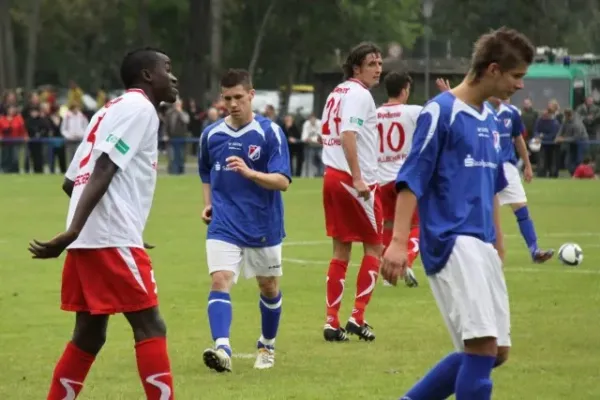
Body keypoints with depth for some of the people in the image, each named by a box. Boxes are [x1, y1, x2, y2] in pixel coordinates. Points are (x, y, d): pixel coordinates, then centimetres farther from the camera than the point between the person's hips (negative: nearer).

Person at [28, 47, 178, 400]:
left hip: (90, 239, 9)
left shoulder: (114, 110, 23)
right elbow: (103, 171, -18)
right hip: (113, 238, -9)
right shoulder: (139, 108, -5)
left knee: (90, 334, 12)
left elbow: (72, 181, 25)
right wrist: (74, 231, -26)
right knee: (150, 327, -7)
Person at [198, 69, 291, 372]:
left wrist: (249, 173, -31)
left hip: (264, 227, -1)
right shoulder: (211, 134, 2)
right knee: (219, 281, -19)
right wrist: (208, 203, 5)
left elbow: (283, 181, -16)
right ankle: (222, 348, -31)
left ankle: (267, 346, 35)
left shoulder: (270, 132, -9)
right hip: (223, 225, 1)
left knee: (269, 288, 12)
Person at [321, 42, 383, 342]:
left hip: (332, 176, 8)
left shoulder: (337, 93, 15)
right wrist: (357, 178, -26)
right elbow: (348, 135, -23)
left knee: (341, 250, 10)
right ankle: (357, 317, -1)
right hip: (355, 181, -8)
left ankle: (332, 321, 7)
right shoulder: (359, 94, -12)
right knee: (374, 247, 4)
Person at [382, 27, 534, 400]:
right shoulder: (441, 111, -7)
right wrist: (398, 242, -17)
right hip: (452, 242, -9)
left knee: (497, 350, 7)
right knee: (483, 344, -19)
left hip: (482, 247, 9)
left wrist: (499, 247, 26)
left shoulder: (489, 120, 17)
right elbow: (411, 180, -10)